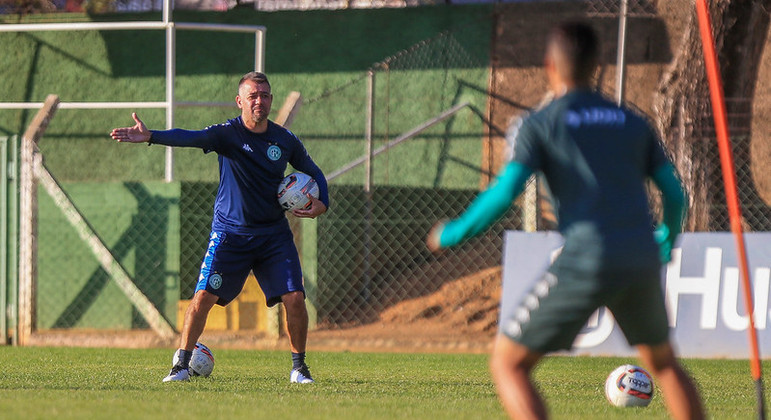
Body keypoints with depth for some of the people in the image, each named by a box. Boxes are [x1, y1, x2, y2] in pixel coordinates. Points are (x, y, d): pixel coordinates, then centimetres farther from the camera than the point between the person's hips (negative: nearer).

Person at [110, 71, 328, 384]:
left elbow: (312, 172, 18)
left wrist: (321, 203, -2)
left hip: (274, 233, 2)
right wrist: (150, 136, -44)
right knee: (203, 297, -11)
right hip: (230, 233, -2)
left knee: (294, 298, -7)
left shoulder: (285, 140, 2)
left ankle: (299, 367, 10)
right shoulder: (228, 134, -9)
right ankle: (182, 364, 2)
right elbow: (190, 138, -27)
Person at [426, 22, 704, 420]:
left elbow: (505, 192, -7)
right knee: (662, 361, 28)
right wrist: (668, 238, 37)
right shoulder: (633, 123, 18)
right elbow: (674, 193, 16)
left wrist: (454, 233, 8)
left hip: (586, 263, -5)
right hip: (642, 261, 5)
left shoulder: (542, 123, 4)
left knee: (507, 362, 4)